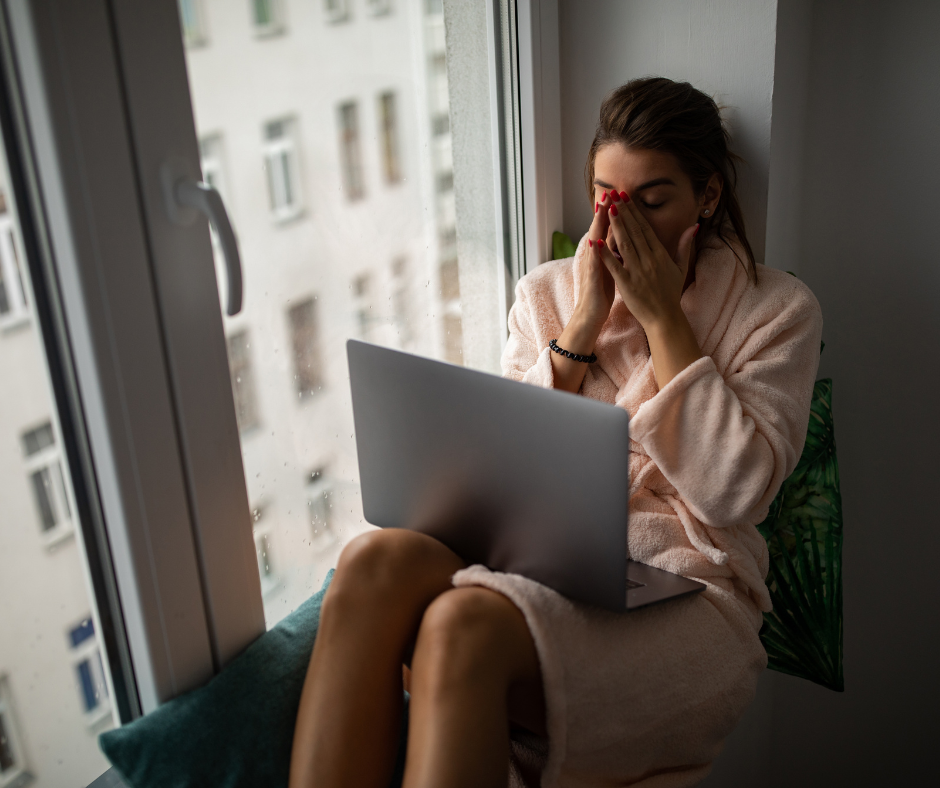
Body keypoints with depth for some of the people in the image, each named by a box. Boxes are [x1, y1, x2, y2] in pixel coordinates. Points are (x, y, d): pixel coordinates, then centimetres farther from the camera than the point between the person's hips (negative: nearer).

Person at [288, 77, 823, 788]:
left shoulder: (778, 309, 7)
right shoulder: (547, 291, 16)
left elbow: (736, 490, -7)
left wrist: (661, 315, -5)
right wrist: (584, 319, 0)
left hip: (679, 589, -3)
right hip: (537, 554, 4)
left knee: (465, 623, -35)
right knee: (378, 561, -32)